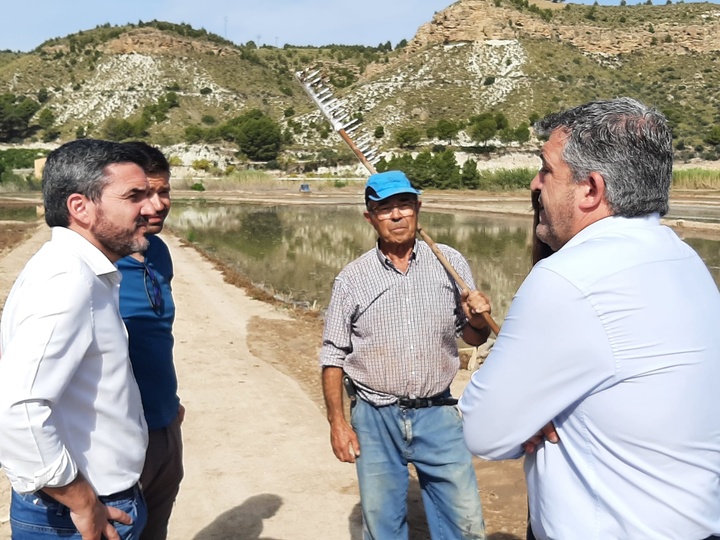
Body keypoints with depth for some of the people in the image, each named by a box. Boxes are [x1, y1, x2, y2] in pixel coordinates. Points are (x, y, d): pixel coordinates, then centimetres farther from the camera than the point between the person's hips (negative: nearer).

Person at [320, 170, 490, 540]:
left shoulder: (451, 263, -1)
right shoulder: (352, 278, -3)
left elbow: (472, 337, 6)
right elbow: (333, 357, 2)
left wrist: (478, 321, -16)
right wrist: (337, 423, -2)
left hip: (438, 413, 1)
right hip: (375, 419, 0)